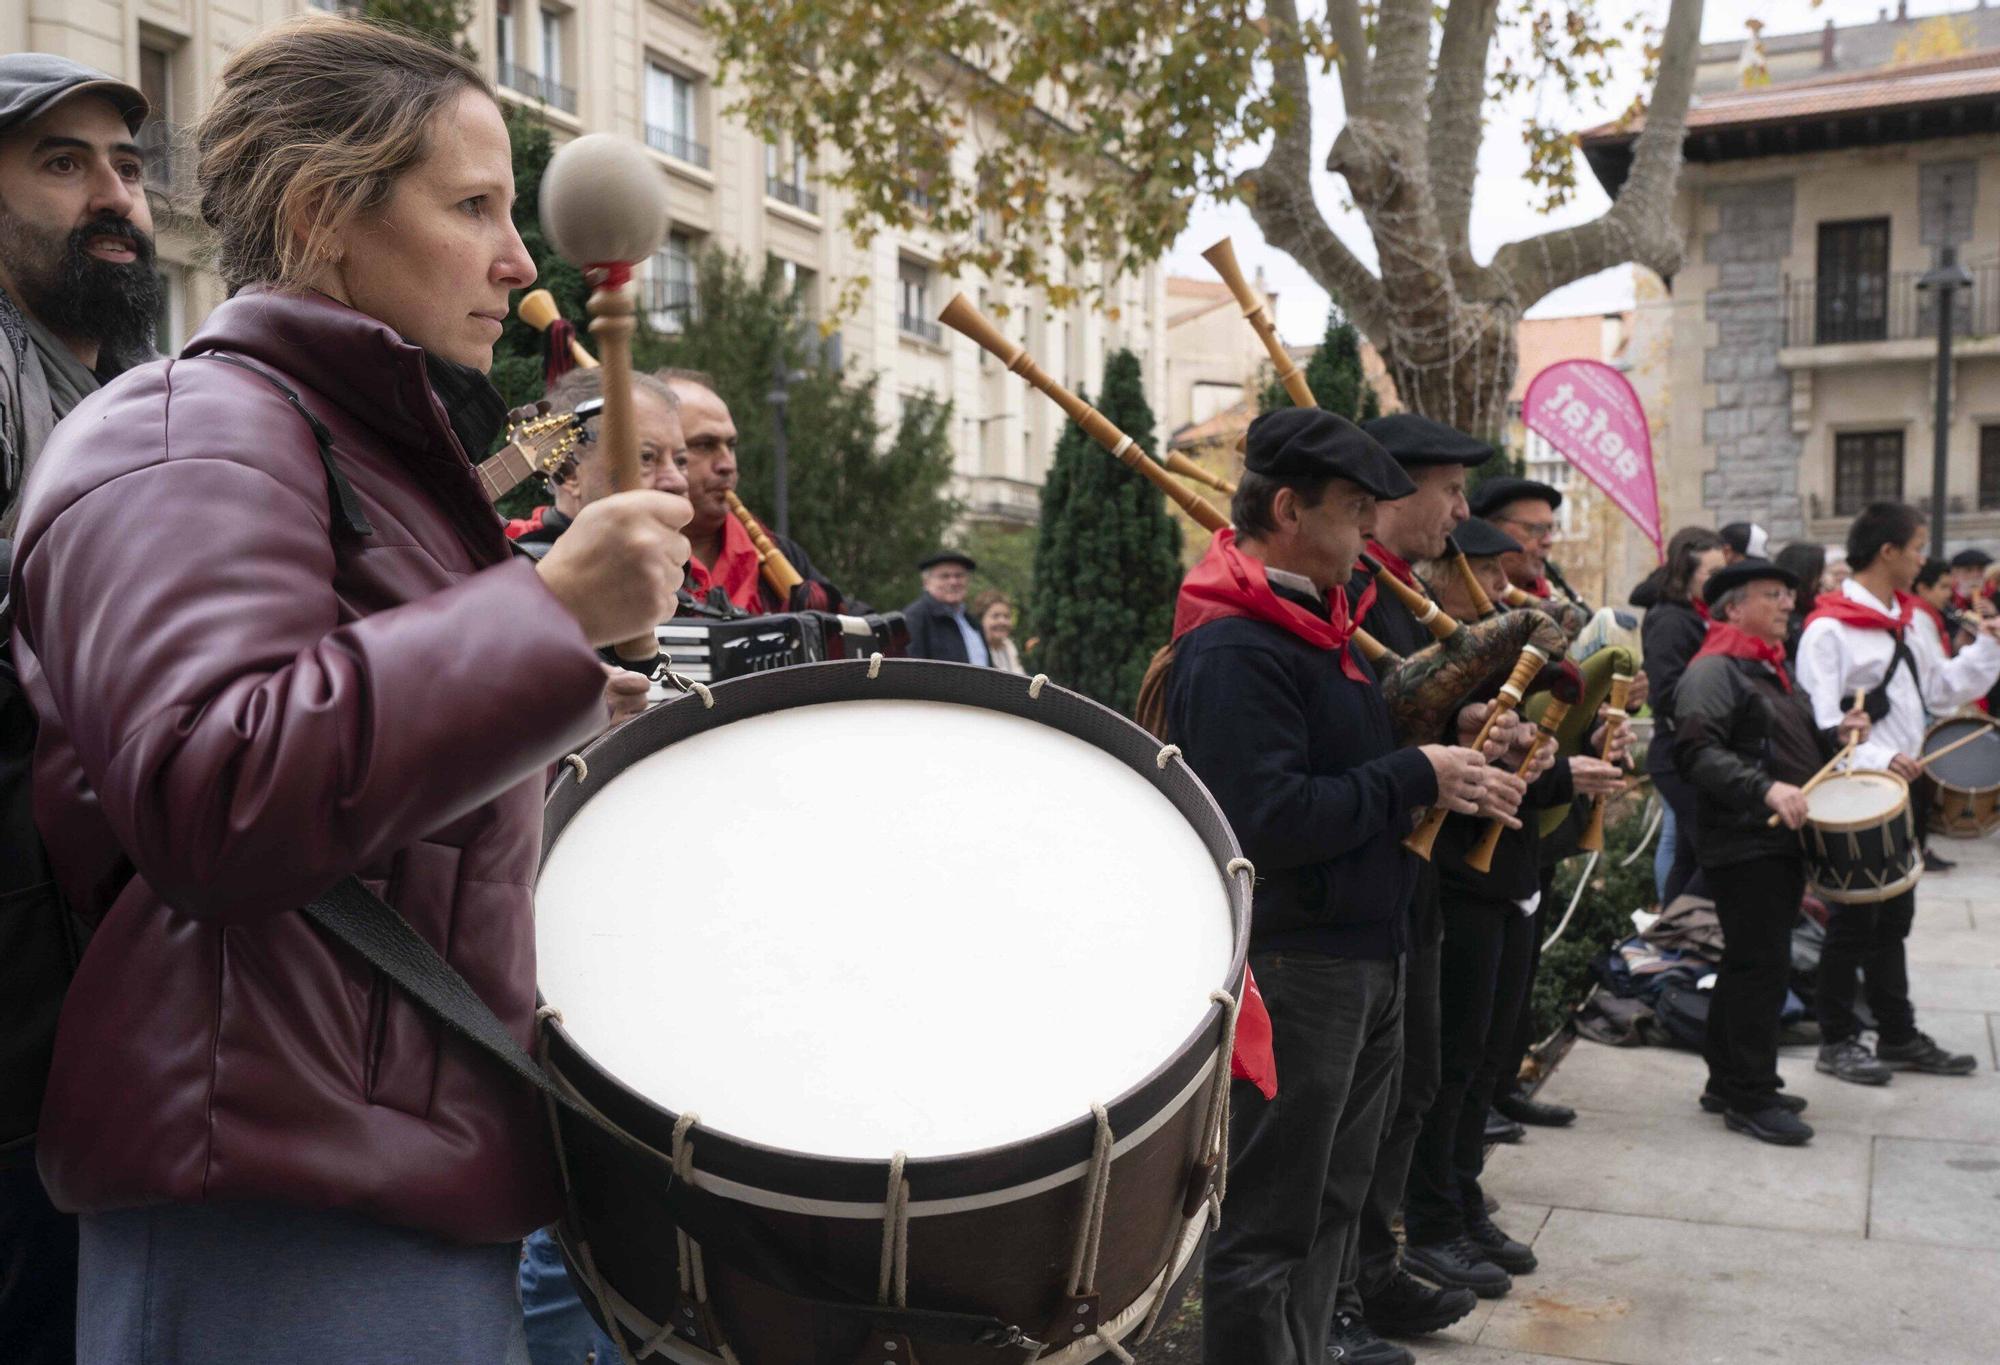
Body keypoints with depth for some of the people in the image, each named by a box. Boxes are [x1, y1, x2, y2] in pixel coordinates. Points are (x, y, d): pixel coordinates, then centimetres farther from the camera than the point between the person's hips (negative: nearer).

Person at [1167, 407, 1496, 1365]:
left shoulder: (1320, 620, 13)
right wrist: (1416, 777, -18)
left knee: (1330, 1204, 21)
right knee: (1270, 1224, 2)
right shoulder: (1233, 649, -19)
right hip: (1291, 968, -10)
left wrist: (1449, 763, 4)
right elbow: (1270, 820, -28)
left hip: (1365, 954, 10)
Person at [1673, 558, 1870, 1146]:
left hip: (1782, 840, 10)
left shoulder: (1772, 670, 21)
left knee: (1751, 965, 15)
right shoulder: (1713, 671, -12)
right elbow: (1696, 751, -24)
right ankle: (1750, 1097, 0)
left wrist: (1836, 738, 10)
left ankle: (1729, 1082, 24)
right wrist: (1766, 789, -32)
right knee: (1761, 966, -8)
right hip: (1745, 845, -10)